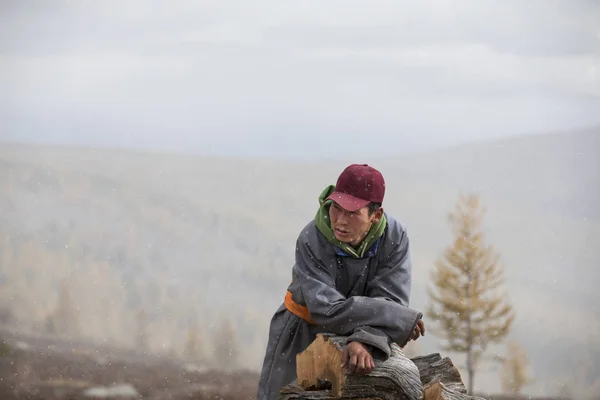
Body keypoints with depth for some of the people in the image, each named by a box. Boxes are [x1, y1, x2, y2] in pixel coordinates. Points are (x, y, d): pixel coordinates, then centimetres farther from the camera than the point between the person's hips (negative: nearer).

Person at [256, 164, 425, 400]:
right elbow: (327, 309, -34)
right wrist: (400, 319, -33)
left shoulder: (394, 237, -20)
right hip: (303, 330, -2)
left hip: (353, 336, 2)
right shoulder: (311, 241, -27)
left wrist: (365, 341, -47)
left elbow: (390, 300, -27)